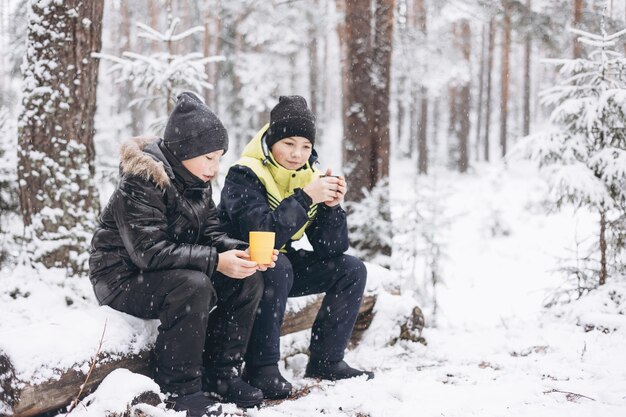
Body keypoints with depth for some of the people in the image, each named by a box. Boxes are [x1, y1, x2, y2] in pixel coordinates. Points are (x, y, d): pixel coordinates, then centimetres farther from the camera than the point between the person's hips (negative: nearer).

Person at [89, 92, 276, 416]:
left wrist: (242, 252, -17)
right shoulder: (140, 183, -23)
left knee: (248, 279, -8)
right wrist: (215, 261, -34)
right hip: (123, 278, -8)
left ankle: (219, 373, 0)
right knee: (193, 285, -35)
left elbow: (210, 232, 5)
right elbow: (148, 250, -30)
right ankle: (180, 388, -21)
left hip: (176, 270, 8)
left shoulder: (195, 181, 4)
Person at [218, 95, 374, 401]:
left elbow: (331, 250, -5)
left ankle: (325, 360, 4)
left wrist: (332, 205, -21)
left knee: (351, 270, -2)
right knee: (277, 268, -36)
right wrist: (306, 197, -36)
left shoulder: (307, 177, -1)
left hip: (280, 265, 7)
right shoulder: (244, 176, -20)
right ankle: (261, 368, -26)